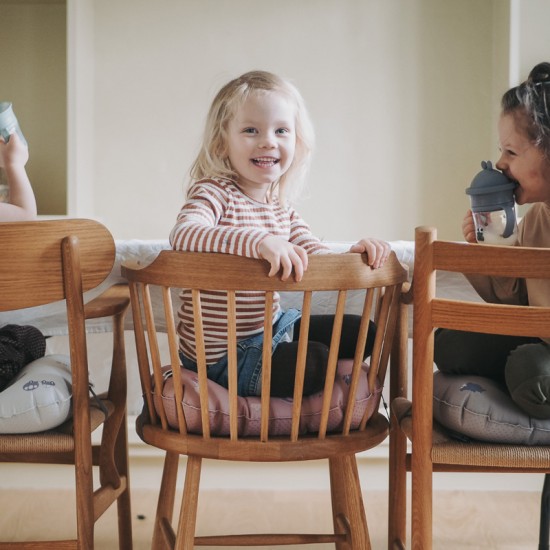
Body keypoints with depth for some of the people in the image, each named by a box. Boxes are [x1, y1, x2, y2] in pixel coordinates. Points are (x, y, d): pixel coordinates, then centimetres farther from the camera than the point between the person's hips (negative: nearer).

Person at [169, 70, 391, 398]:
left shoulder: (281, 207, 7)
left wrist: (355, 254, -14)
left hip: (271, 328, 9)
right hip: (220, 355, -8)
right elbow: (183, 234, -39)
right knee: (316, 361, -21)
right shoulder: (215, 192, -18)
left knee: (360, 332, 12)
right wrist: (259, 242, -52)